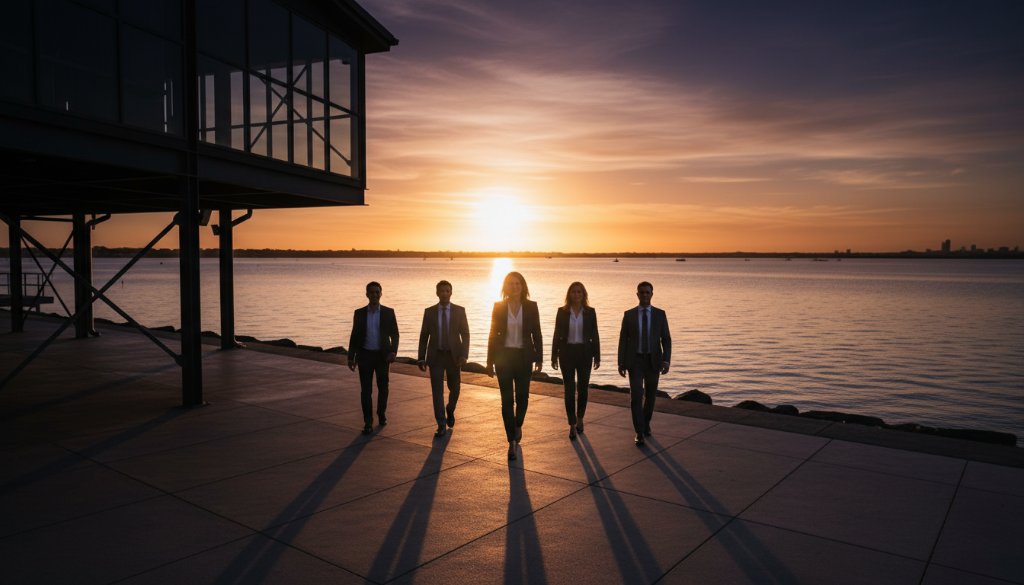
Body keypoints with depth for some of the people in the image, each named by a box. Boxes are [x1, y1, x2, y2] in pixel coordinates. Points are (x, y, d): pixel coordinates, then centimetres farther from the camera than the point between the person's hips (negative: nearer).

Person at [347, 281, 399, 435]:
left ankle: (381, 413, 36)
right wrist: (351, 357, 1)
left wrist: (393, 351, -17)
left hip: (382, 355, 0)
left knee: (383, 387, 12)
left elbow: (394, 334, -1)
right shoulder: (359, 313, 2)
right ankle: (368, 422, 1)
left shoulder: (388, 312, -1)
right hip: (365, 355, 0)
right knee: (366, 390, -4)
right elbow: (354, 336, 5)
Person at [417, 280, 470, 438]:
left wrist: (464, 355, -16)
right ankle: (441, 426, -2)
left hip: (454, 356, 0)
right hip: (435, 356, 0)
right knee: (437, 390, -7)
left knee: (454, 389, 8)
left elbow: (465, 335, -3)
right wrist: (421, 359, 2)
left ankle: (450, 410, 40)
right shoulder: (429, 312, 2)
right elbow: (424, 336, 6)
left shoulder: (459, 311, 0)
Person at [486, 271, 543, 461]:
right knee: (507, 400, -2)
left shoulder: (531, 306, 0)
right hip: (504, 357, -1)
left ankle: (518, 425, 38)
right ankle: (512, 441, 6)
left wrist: (539, 359, 0)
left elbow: (536, 334, 3)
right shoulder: (499, 307, 0)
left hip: (524, 357, 1)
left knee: (522, 397, 7)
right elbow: (493, 335, 2)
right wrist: (490, 362, 1)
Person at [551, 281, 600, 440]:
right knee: (569, 390, -3)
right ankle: (572, 425, 3)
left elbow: (595, 335, 3)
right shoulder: (562, 312, 0)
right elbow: (557, 335, 2)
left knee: (583, 388, 8)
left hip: (584, 353, 1)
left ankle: (580, 418, 31)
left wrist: (597, 356, 0)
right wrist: (554, 356, 1)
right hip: (567, 353, -1)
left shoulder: (590, 312, 1)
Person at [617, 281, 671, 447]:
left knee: (650, 396, 14)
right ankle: (640, 433, -6)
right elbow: (623, 340, 2)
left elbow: (666, 340, -1)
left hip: (653, 361, 2)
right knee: (636, 396, -13)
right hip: (635, 361, -1)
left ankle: (645, 423, 39)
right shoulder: (628, 315, 0)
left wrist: (666, 361, -14)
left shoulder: (660, 314, 1)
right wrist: (621, 364, -2)